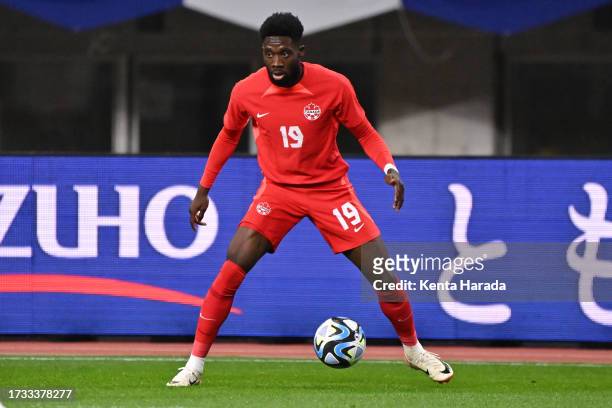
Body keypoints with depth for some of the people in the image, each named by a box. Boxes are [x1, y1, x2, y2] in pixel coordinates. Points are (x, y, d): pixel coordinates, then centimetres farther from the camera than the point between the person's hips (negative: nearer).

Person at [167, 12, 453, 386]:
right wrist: (204, 190, 12)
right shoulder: (246, 92, -12)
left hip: (330, 188, -1)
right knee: (230, 273, -15)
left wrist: (389, 168, -20)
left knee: (383, 275, -5)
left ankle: (414, 350, 21)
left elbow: (364, 132, -3)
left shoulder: (334, 86, -18)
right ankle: (195, 363, -5)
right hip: (278, 189, 1)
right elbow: (229, 135, 8)